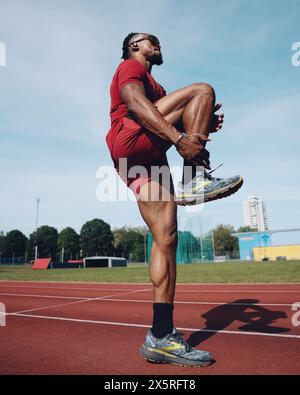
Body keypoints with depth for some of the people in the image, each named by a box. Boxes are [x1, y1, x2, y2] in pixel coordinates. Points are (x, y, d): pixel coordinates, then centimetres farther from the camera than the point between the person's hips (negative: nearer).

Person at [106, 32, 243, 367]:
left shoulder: (149, 82, 40)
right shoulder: (130, 67, 14)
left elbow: (168, 126, 28)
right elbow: (135, 104, -10)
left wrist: (203, 126, 9)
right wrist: (179, 138, -23)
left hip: (147, 158, 8)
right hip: (129, 141, -8)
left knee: (165, 237, -7)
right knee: (202, 90, -9)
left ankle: (161, 336, -5)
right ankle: (195, 178, -22)